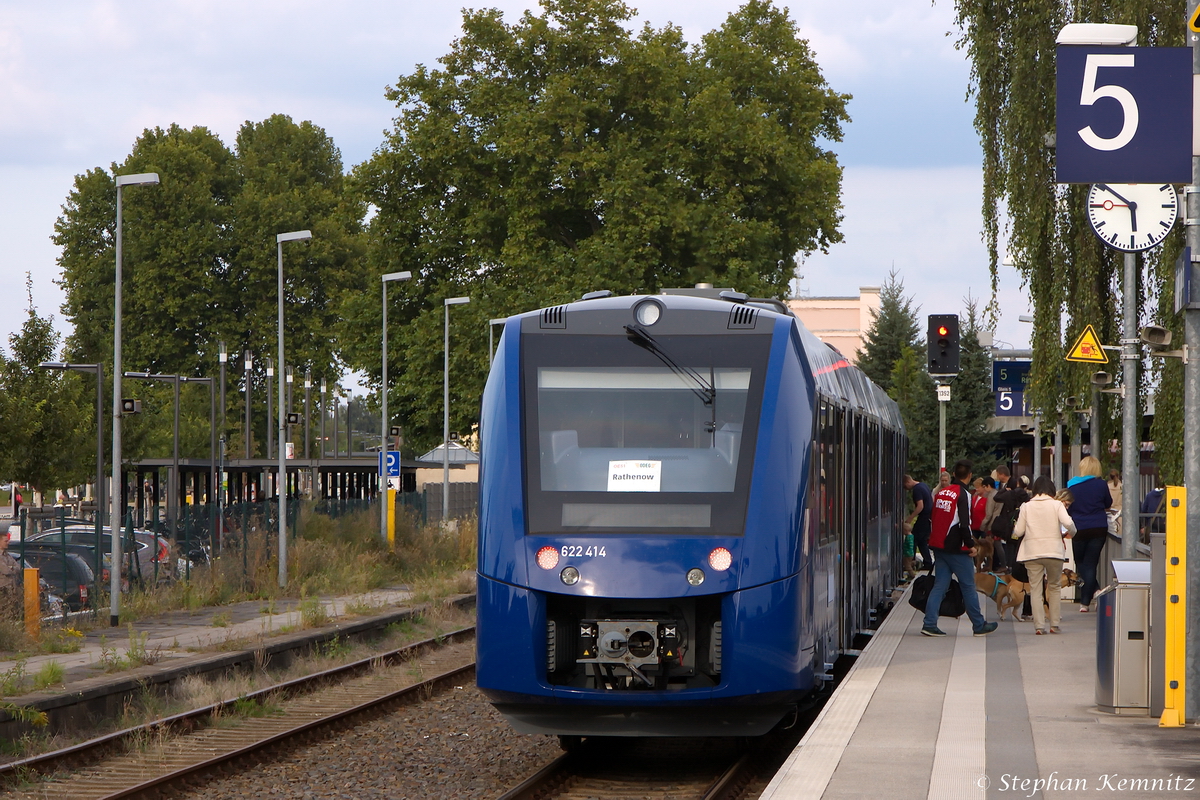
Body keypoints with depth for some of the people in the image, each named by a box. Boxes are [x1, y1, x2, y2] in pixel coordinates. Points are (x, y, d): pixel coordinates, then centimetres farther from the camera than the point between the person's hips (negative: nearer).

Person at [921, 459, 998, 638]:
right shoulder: (963, 495, -14)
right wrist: (971, 545, -9)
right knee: (968, 586, 3)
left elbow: (933, 520, 15)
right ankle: (979, 625, 11)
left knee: (939, 586, 7)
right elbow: (964, 524, -19)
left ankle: (929, 624, -2)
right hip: (957, 549, -7)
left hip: (940, 547, 7)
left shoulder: (941, 493, 9)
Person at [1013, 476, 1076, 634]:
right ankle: (1055, 623, 12)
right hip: (1054, 551, 0)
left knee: (1035, 590, 3)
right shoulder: (1056, 504, 0)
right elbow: (1068, 523, -13)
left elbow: (1018, 532, 2)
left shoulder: (1026, 507, 4)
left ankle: (1039, 625, -4)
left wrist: (1015, 531, 25)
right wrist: (1071, 532, 8)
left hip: (1032, 553, 0)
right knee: (1054, 588, 13)